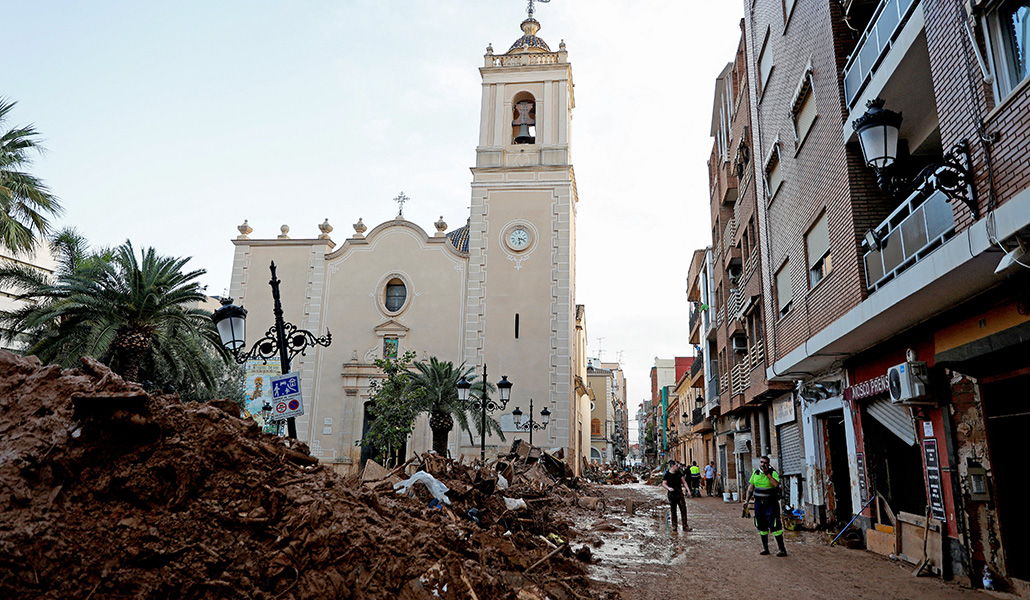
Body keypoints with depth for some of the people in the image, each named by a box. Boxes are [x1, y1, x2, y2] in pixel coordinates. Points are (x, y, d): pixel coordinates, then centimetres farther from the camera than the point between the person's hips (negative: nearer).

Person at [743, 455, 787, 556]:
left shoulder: (773, 473, -8)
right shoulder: (755, 473, 8)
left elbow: (776, 484, -26)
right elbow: (751, 487, 14)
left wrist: (767, 473, -23)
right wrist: (747, 500, 9)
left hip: (771, 503, -5)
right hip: (759, 503, 5)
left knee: (775, 526, -10)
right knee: (761, 527, 10)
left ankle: (782, 549, -3)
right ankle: (765, 548, 20)